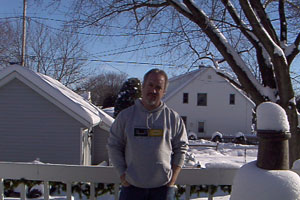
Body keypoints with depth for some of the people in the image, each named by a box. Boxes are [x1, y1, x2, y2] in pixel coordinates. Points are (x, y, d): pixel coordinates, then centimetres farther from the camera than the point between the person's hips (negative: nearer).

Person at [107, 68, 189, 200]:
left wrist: (173, 179, -1)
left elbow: (181, 148, 7)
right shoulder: (125, 115, 1)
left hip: (163, 188, 0)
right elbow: (113, 146, 5)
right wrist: (123, 175, -2)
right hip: (132, 186, 0)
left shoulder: (173, 118, 2)